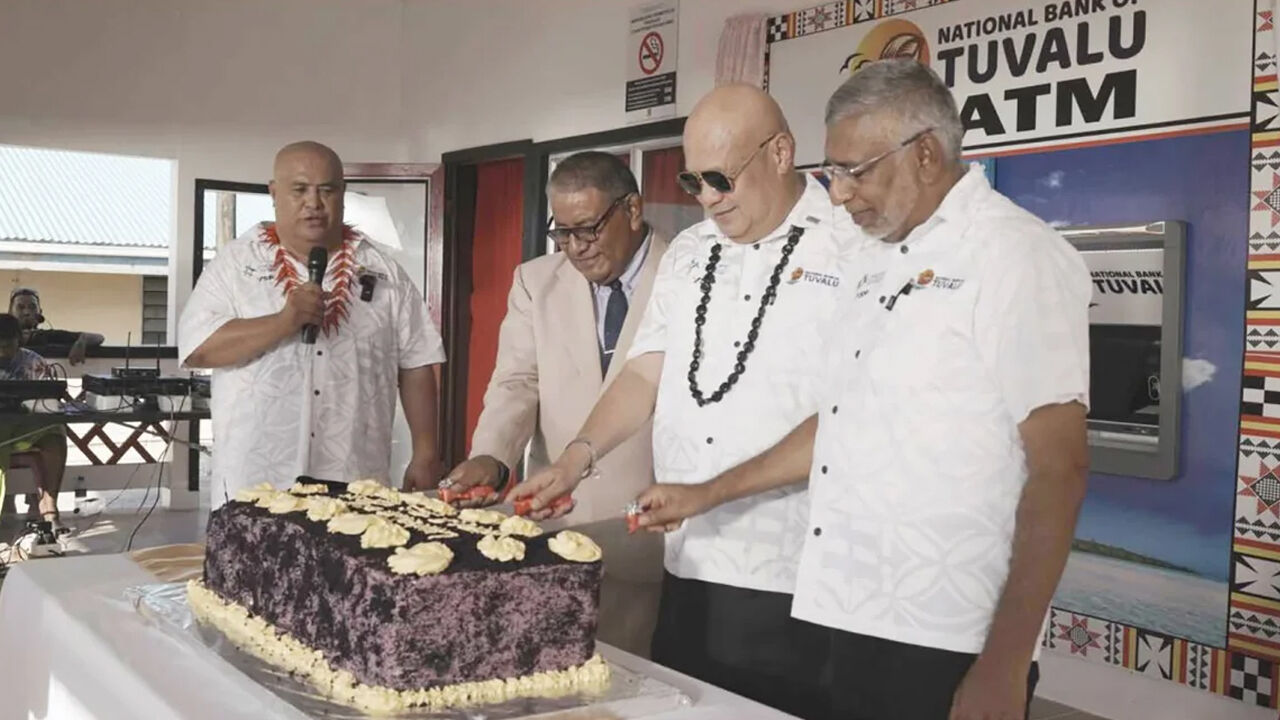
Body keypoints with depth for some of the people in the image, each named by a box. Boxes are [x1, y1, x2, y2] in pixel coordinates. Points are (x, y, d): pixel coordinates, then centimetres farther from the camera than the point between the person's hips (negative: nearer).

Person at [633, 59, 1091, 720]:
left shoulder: (1017, 257, -11)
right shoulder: (877, 259, 13)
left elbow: (1059, 467, -16)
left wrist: (1005, 665, -18)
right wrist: (706, 496, 19)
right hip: (855, 624, 7)